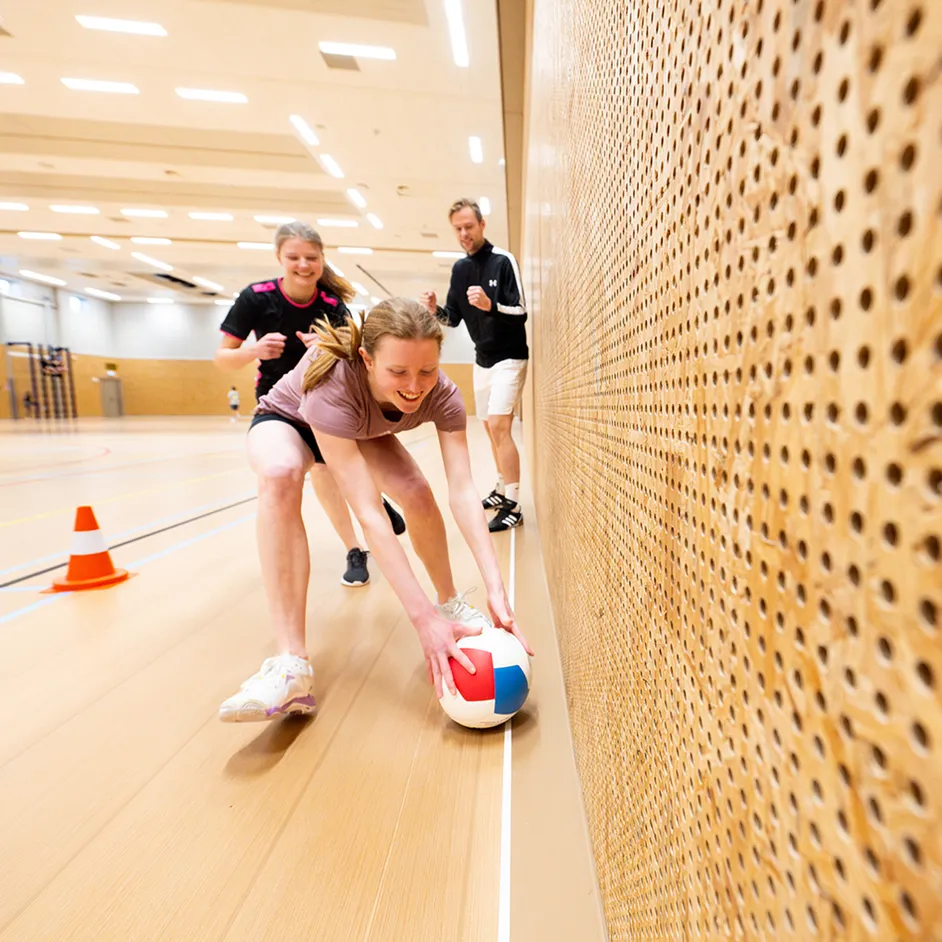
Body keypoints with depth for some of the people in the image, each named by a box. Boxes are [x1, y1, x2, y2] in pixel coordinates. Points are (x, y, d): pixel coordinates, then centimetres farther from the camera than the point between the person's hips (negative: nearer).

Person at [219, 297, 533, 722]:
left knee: (417, 495, -21)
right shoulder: (332, 386, -44)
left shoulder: (442, 395, -31)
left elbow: (463, 492, -36)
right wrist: (423, 616, -49)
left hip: (364, 430, 4)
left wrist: (497, 590, -46)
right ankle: (291, 666, -35)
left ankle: (451, 602, 7)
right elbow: (369, 514, -48)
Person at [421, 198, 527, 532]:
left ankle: (513, 506, -11)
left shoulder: (504, 261, -11)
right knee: (491, 429, 12)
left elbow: (521, 313, -16)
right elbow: (453, 318, 8)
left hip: (509, 358, -7)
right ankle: (502, 488, 28)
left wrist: (490, 305, -32)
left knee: (499, 426, -17)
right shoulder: (459, 268, 7)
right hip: (482, 360, 7)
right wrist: (435, 310, -12)